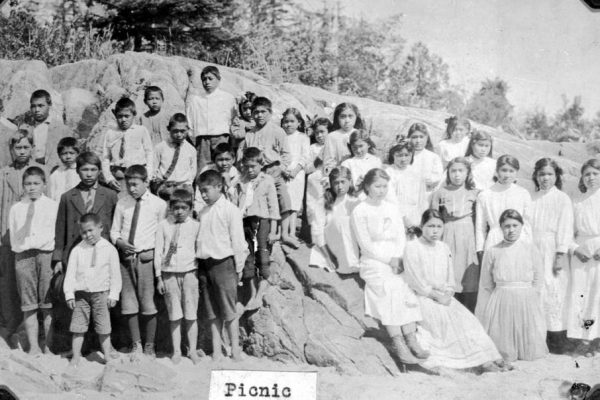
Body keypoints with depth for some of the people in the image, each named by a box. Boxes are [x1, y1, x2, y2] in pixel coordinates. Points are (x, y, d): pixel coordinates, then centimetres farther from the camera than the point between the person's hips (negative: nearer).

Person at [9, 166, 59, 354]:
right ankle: (33, 346, 6)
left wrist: (27, 242, 0)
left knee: (48, 303, -1)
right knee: (29, 305, 1)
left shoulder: (52, 206, 7)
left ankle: (49, 346, 5)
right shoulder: (16, 208, 12)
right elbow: (15, 241, 7)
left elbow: (49, 235, 0)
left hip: (46, 254, -2)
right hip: (23, 257, 2)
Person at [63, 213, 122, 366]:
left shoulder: (109, 249, -1)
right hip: (81, 293, 1)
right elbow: (70, 273, 2)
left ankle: (107, 354, 14)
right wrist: (69, 294, -5)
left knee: (103, 325, 3)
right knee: (78, 325, 4)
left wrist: (113, 294, -4)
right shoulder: (77, 250, 2)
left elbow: (115, 274, 1)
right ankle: (76, 355, 12)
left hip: (101, 293, -1)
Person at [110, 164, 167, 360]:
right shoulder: (122, 203, 8)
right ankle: (136, 345, 19)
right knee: (128, 303, 6)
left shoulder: (158, 205, -1)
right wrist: (119, 242, -7)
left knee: (148, 303, 0)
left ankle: (149, 346, 14)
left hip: (146, 257, -3)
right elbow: (114, 230, 13)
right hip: (125, 257, 3)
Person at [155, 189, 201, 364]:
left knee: (191, 315, 2)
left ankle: (192, 350, 12)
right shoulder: (163, 225, 5)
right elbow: (158, 251, 6)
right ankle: (176, 351, 13)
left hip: (189, 272, 0)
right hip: (169, 273, 0)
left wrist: (201, 275, 5)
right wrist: (159, 278, 4)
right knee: (174, 315, 4)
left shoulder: (195, 226, 4)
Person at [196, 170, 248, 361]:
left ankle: (235, 350, 9)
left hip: (223, 263, -5)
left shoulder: (230, 210, -5)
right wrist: (198, 265, 9)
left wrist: (238, 267, -5)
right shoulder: (202, 213, 12)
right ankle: (216, 351, 16)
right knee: (212, 312, 9)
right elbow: (199, 239, 15)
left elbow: (238, 241, -5)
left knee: (229, 311, 0)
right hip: (204, 264, 6)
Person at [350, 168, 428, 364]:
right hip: (372, 262, -5)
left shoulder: (392, 209, 18)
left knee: (407, 289, -22)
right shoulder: (359, 212, 0)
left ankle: (411, 339, -28)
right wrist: (388, 259, -11)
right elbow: (366, 244, -5)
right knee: (391, 289, -29)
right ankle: (399, 343, -33)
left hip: (396, 260, 5)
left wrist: (397, 258, -5)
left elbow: (401, 236, 13)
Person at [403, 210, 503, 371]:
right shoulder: (412, 247, -7)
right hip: (422, 298, -5)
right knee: (443, 318, -30)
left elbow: (450, 278, 13)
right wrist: (436, 295, -14)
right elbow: (415, 281, -11)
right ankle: (434, 359, -31)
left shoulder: (444, 248, 13)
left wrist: (447, 294, -6)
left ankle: (483, 360, -18)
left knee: (466, 318, -15)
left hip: (444, 297, 5)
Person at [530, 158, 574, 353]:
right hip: (533, 252, 4)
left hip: (552, 252, -4)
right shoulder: (532, 198, 13)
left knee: (553, 291, -5)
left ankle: (556, 341, 1)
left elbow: (565, 229, -5)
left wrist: (560, 254, -12)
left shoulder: (562, 199, 0)